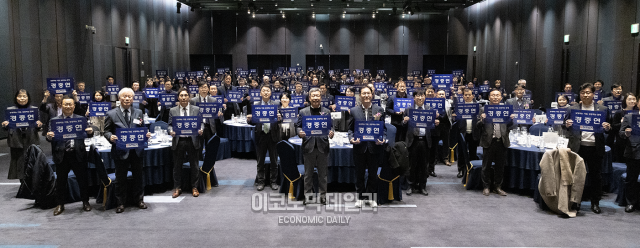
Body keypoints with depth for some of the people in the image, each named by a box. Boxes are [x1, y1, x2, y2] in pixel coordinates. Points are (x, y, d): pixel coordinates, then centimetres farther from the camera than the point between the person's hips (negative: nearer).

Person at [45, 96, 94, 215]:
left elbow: (87, 134, 2)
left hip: (78, 154, 0)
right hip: (61, 155, 0)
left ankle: (85, 202, 21)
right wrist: (49, 137, -19)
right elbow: (50, 137, 4)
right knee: (61, 181, 8)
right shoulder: (54, 120, 7)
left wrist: (90, 132, -21)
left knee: (82, 179, 7)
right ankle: (60, 204, 20)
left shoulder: (81, 119, 7)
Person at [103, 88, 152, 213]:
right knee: (120, 178, 8)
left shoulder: (138, 113, 9)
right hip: (120, 151, -2)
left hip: (136, 150, 3)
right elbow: (106, 131, 1)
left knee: (138, 176, 12)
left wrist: (146, 134, -7)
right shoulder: (111, 114, 0)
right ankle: (120, 203, 20)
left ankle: (139, 199, 27)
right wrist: (110, 137, -20)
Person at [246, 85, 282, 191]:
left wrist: (279, 118, -24)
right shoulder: (255, 106, 5)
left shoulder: (276, 104, 3)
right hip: (260, 135, 1)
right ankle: (260, 182, 19)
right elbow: (253, 121, 3)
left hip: (273, 135, 0)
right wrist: (249, 119, -18)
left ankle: (273, 181, 19)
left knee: (274, 161, 8)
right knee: (260, 161, 8)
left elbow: (281, 119, -2)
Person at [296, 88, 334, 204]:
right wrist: (300, 133, -14)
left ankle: (323, 196, 18)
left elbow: (331, 126, 7)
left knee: (323, 173, 8)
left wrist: (331, 133, -14)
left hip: (323, 146, 0)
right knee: (308, 173, 8)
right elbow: (298, 126, 7)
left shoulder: (326, 111, 8)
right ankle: (308, 195, 19)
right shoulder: (303, 112, 6)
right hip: (309, 146, 0)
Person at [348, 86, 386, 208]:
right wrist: (352, 138, -12)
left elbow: (383, 128, 5)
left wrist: (383, 139, -13)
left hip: (374, 147, 0)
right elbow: (350, 128, 6)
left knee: (373, 174, 9)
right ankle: (360, 197, 23)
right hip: (360, 147, 0)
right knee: (359, 174, 10)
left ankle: (371, 197, 23)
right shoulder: (353, 110, 4)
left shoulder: (379, 110, 4)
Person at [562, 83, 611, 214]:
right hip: (577, 147, 0)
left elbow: (608, 129, 11)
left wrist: (607, 128, -11)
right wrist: (567, 126, -13)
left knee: (595, 175, 8)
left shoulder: (602, 110, 7)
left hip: (595, 148, 0)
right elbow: (565, 130, 8)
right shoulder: (572, 109, 6)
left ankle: (595, 203, 20)